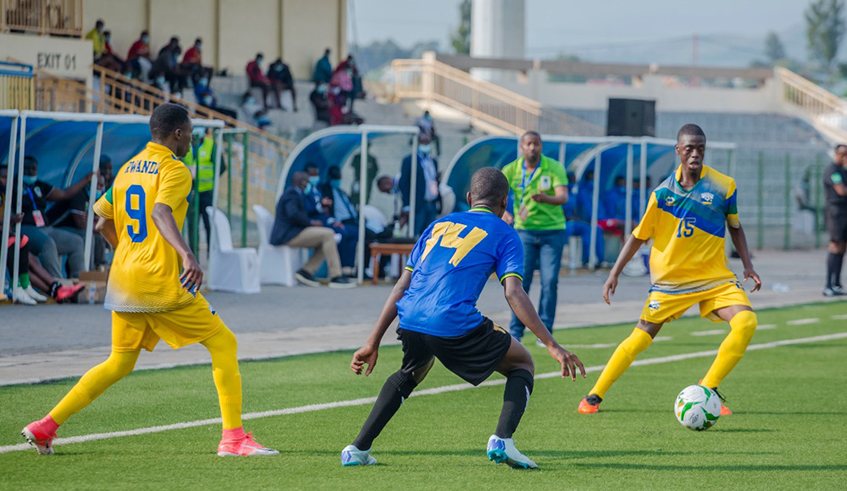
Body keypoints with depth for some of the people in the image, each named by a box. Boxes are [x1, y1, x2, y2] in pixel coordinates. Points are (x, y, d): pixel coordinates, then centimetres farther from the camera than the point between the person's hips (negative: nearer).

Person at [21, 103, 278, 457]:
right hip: (162, 282, -8)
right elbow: (160, 212, -27)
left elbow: (103, 223, 20)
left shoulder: (129, 169, 15)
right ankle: (233, 437, -7)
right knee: (223, 343, 0)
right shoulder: (175, 170, -8)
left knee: (119, 363, 17)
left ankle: (46, 427, 11)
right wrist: (188, 256, -39)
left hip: (124, 280, 8)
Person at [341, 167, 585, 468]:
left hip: (410, 322, 5)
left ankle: (359, 448, 24)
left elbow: (402, 287, 21)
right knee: (522, 365, 17)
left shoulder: (439, 226, 26)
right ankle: (502, 440, -5)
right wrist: (552, 346, -6)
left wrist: (373, 343, 22)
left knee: (411, 373, 36)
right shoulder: (503, 234, 11)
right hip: (456, 326, -5)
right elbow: (513, 294, -4)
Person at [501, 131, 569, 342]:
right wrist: (503, 212, -24)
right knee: (521, 281, -5)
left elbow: (563, 196, -20)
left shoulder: (554, 168, -8)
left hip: (552, 230, -1)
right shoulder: (512, 170, -4)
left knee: (550, 281, -6)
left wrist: (545, 199, -42)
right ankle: (515, 331, 5)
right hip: (524, 230, 1)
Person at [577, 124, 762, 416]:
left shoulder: (724, 186, -5)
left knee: (745, 322, -22)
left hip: (715, 279, 1)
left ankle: (709, 388, -6)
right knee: (642, 338, -1)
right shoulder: (663, 192, -6)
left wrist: (747, 265, -1)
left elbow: (735, 227, 10)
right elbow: (639, 236, 3)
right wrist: (614, 274, 0)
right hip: (670, 279, -1)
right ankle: (594, 396, 16)